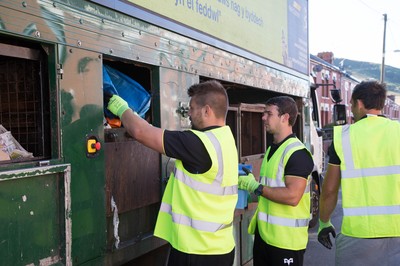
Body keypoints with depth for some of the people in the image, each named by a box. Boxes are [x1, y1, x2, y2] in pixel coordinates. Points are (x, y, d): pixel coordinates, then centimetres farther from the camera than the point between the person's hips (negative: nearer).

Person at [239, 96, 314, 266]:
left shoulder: (297, 153, -17)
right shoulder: (272, 149, 12)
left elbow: (292, 196, -26)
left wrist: (255, 186, -19)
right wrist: (248, 183, 6)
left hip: (286, 239, -8)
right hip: (263, 233, 8)